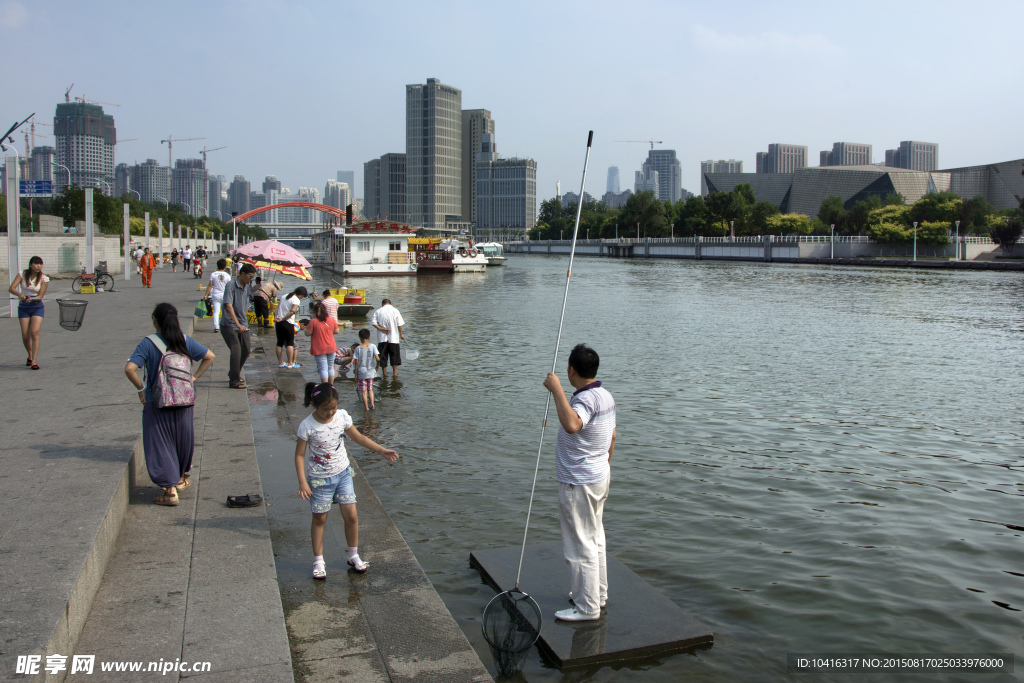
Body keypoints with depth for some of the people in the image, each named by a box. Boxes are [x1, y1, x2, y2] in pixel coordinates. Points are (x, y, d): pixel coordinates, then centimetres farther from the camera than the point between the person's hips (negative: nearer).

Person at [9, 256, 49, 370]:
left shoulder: (44, 279, -4)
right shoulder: (22, 275, -1)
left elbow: (40, 296, -9)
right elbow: (11, 288, -11)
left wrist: (32, 299, -29)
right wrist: (19, 294, -31)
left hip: (37, 306, -1)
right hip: (23, 307, 2)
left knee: (35, 333, -17)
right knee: (25, 336, 1)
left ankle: (34, 361, -18)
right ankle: (30, 356, 28)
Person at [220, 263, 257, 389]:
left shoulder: (248, 285, 5)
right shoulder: (230, 285, -17)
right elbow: (229, 306, -25)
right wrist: (238, 324, -30)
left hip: (243, 324, 8)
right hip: (229, 325, -7)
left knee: (246, 349, 10)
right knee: (236, 350, -15)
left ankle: (234, 374, 31)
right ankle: (234, 380, -8)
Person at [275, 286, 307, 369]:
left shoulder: (284, 296, 13)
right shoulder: (296, 300, -11)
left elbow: (278, 307, 11)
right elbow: (292, 312, -23)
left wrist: (276, 317, 3)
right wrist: (282, 319, -17)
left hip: (279, 322, 7)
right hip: (288, 323, -7)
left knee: (280, 343, 11)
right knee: (290, 343, 2)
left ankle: (280, 362, 18)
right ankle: (290, 363, 3)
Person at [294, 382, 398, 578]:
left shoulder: (342, 417, -8)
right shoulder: (307, 426, -19)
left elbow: (358, 438, 7)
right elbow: (299, 455, -12)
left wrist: (382, 450, 5)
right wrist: (302, 482, -18)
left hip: (343, 473, 3)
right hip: (320, 479, -3)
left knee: (351, 516, 2)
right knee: (319, 519, 9)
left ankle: (352, 555, 22)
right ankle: (318, 561, 24)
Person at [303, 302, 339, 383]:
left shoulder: (313, 321, -14)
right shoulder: (332, 320, -1)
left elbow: (307, 333, -11)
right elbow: (336, 331, 8)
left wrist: (304, 330, 10)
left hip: (319, 349, -4)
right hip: (331, 348, 4)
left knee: (323, 368, -2)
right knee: (330, 367, 16)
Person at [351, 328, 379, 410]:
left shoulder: (358, 348, -8)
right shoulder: (372, 346, -6)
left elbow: (356, 363, -8)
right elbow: (377, 358, -16)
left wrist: (356, 374, -1)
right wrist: (377, 366, 4)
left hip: (361, 373, -2)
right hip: (371, 373, 2)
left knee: (363, 391, 7)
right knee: (370, 389, 19)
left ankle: (366, 407, 10)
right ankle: (372, 405, 12)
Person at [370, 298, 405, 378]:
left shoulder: (377, 311, 3)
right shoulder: (395, 310, -2)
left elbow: (373, 322, -7)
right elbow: (399, 324, -6)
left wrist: (381, 329, -9)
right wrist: (401, 334, 5)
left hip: (382, 338, 1)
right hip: (393, 338, -1)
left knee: (383, 356, 9)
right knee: (395, 356, 9)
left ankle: (384, 373, 15)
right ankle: (395, 373, 11)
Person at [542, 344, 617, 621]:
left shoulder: (586, 399, -25)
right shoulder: (606, 396, 7)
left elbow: (572, 425, -48)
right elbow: (612, 437, 16)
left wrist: (557, 390, -41)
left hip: (579, 484, -10)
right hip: (599, 478, 10)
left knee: (580, 544, 1)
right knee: (595, 538, 21)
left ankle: (587, 607, 11)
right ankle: (598, 593, 35)